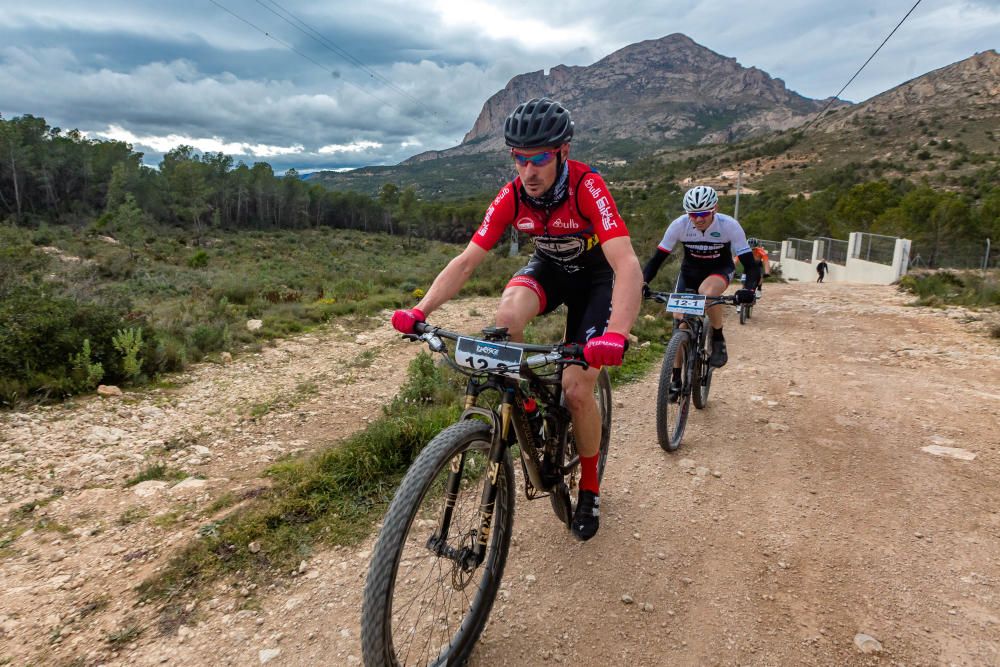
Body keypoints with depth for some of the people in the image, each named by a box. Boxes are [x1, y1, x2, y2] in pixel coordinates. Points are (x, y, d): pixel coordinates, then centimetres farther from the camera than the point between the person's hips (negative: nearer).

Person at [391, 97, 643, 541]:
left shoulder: (587, 188, -32)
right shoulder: (511, 197, -20)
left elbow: (627, 264, -43)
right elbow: (466, 260, -19)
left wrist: (616, 334, -59)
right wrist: (420, 311, -31)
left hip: (594, 275, -3)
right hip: (547, 267, 3)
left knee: (576, 389, -12)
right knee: (507, 315, -33)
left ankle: (589, 488, 14)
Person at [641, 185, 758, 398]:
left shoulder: (729, 226, -27)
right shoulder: (679, 225, -24)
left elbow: (750, 264, -27)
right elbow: (657, 258, -20)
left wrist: (748, 289, -47)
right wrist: (643, 282, -38)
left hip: (720, 269, -2)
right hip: (690, 271, 3)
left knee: (707, 291, -38)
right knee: (680, 321, -7)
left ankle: (718, 340, -13)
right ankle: (676, 378, 8)